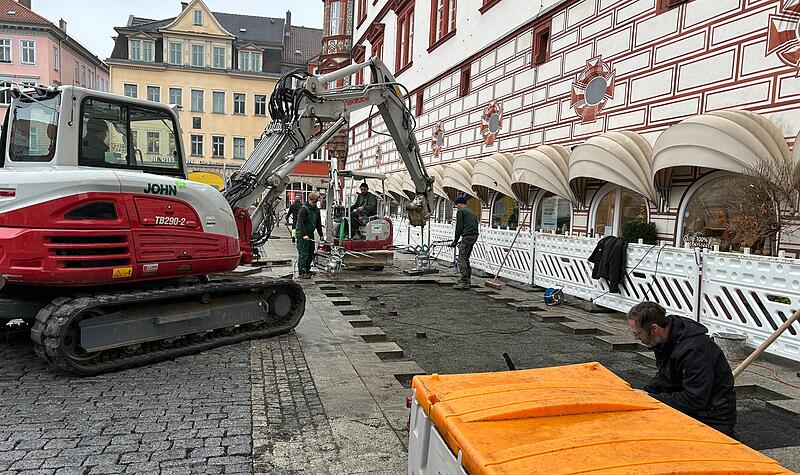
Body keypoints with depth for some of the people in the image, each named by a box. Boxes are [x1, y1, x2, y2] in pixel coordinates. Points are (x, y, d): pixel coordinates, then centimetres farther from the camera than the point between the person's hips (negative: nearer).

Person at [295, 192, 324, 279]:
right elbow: (301, 223, -20)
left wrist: (321, 235, 17)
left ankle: (307, 269, 21)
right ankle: (302, 272, -9)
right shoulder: (303, 209, -12)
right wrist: (304, 235, -29)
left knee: (311, 253, 10)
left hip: (311, 233, 8)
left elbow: (319, 223, 20)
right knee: (303, 253, -10)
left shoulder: (316, 210, 12)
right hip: (302, 234, -8)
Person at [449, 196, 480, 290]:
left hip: (467, 236, -9)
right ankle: (467, 279, 26)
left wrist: (455, 241, -1)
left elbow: (459, 227, -6)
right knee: (466, 258, 20)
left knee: (462, 259, -11)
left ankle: (464, 282, -18)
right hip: (475, 236, 9)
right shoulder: (472, 212, 26)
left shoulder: (460, 211, 1)